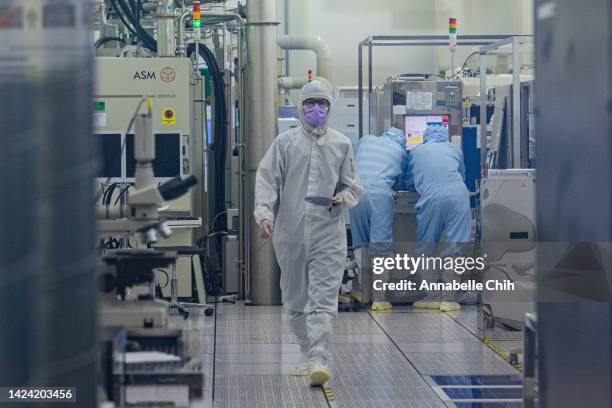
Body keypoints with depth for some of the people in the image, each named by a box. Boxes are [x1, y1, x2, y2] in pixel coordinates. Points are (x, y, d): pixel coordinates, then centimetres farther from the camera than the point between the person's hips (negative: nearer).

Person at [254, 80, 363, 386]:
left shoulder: (341, 144, 10)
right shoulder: (285, 142, 7)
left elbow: (353, 186, 15)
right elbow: (267, 179, 0)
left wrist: (342, 198, -8)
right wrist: (265, 212, -16)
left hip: (328, 234, -1)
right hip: (290, 233, 1)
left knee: (323, 300, -12)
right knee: (294, 302, 9)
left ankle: (318, 361, -20)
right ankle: (309, 354, 26)